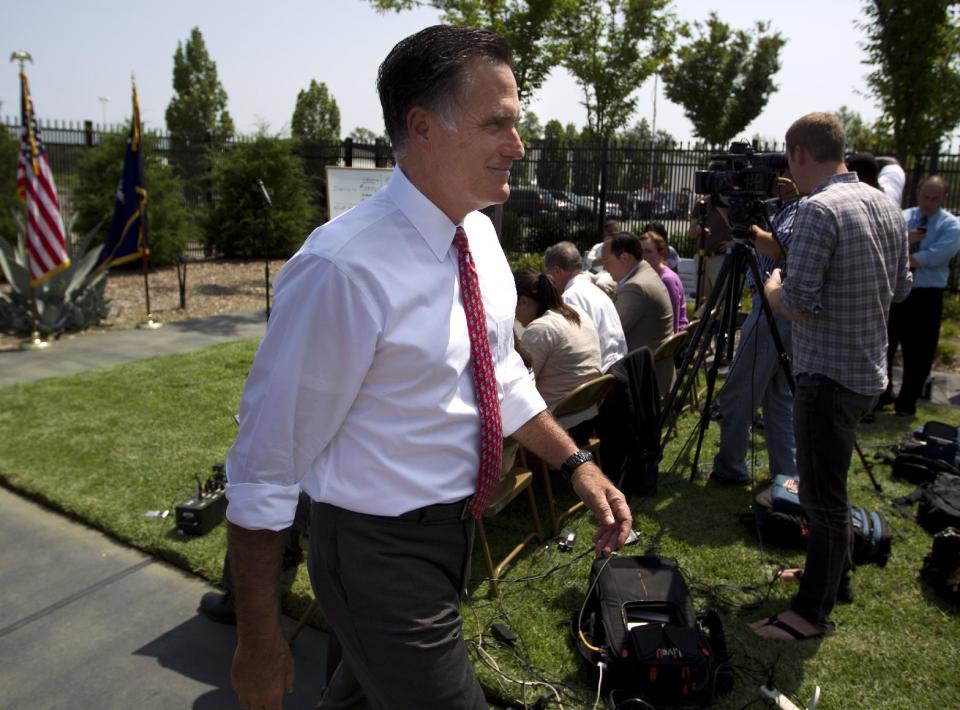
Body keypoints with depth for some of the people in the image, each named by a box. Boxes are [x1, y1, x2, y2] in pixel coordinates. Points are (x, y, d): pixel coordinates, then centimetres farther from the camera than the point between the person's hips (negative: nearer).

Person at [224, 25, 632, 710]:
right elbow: (265, 464, -22)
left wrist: (576, 462, 0)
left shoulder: (479, 232, -3)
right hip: (383, 552, -7)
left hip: (456, 524, 8)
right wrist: (258, 641, -15)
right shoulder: (344, 267, -28)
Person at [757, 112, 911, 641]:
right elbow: (900, 289, 16)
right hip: (870, 370, 9)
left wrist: (771, 285, -3)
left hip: (827, 374, -9)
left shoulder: (819, 210, -19)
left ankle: (813, 612, 12)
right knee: (826, 485, 23)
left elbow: (797, 303, -23)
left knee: (823, 495, 0)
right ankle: (830, 572, 39)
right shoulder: (886, 206, 8)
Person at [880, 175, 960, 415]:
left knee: (918, 353, 5)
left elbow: (935, 257, -18)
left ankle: (907, 402, 20)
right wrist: (904, 239, -21)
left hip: (926, 296, -2)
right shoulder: (901, 217, 7)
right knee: (883, 345, 9)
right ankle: (881, 395, 24)